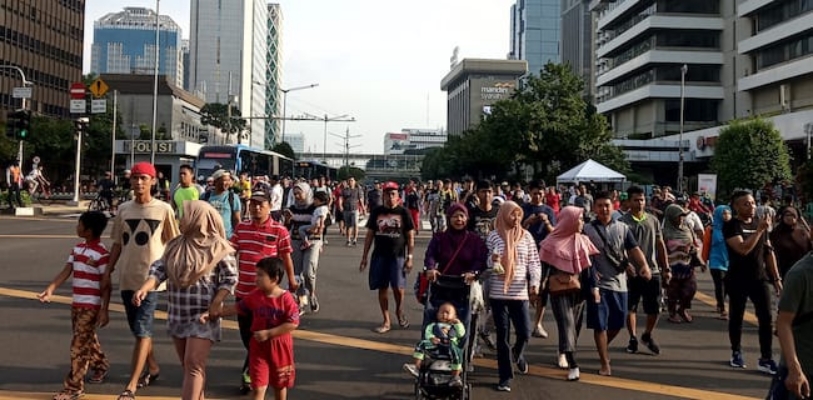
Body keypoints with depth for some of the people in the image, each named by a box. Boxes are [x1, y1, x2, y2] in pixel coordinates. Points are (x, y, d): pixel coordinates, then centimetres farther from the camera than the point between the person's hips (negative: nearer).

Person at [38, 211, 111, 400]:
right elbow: (66, 272, 4)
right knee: (87, 340, 21)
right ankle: (101, 364, 43)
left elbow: (106, 284, -15)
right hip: (76, 303, 8)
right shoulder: (77, 248, 9)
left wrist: (104, 310, -16)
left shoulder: (101, 253, -16)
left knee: (79, 345, -5)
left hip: (91, 306, -8)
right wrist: (50, 290, -9)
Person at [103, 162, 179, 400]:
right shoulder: (123, 210, 8)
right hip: (127, 278, 5)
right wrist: (108, 271, 9)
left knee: (142, 331, -8)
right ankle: (153, 368, 36)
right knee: (139, 330, 16)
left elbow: (172, 244, 0)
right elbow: (117, 244, 14)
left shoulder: (163, 209, -4)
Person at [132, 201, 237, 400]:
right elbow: (160, 269, 1)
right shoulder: (174, 245, 7)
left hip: (203, 317, -6)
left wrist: (216, 304, -15)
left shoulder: (217, 247, -10)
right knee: (188, 366, 15)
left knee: (193, 365, -9)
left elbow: (231, 278, -8)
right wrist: (145, 288, -18)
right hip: (178, 315, 6)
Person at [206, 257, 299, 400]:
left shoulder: (286, 298, -17)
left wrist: (268, 333, -22)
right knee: (259, 387, -2)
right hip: (259, 347, 2)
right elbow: (237, 308, 5)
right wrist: (212, 314, 0)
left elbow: (293, 323, -20)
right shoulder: (255, 296, -4)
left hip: (280, 348, -2)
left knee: (279, 384, 18)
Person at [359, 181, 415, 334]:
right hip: (379, 256, 2)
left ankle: (399, 311, 22)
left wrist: (410, 257, -6)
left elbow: (410, 236, 0)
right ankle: (386, 321, 14)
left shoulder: (403, 212, 0)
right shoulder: (377, 212, 6)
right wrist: (364, 257, 6)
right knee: (382, 288, 4)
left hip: (398, 256, -2)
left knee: (398, 287, -8)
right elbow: (370, 235, 9)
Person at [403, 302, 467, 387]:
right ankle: (416, 366, -26)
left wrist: (458, 323, 11)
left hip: (451, 344, -1)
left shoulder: (455, 326, 35)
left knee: (456, 352, -34)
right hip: (435, 343, 1)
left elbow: (461, 334, 20)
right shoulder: (434, 325, 31)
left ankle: (455, 377, -30)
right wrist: (431, 338, -9)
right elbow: (427, 332, 13)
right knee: (421, 344, -21)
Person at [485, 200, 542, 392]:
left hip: (520, 293, 1)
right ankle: (505, 376, 14)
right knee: (502, 335, 4)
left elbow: (534, 262, 4)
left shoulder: (526, 236, 3)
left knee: (524, 332, -1)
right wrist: (492, 260, -18)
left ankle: (517, 354, 36)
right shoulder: (494, 236, 0)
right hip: (498, 292, -1)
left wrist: (535, 282, -10)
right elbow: (486, 263, 4)